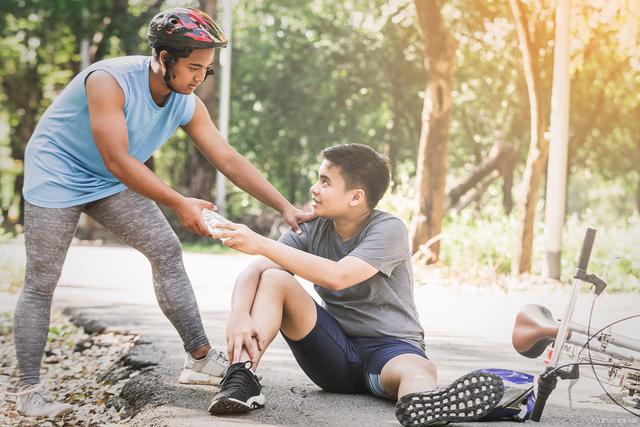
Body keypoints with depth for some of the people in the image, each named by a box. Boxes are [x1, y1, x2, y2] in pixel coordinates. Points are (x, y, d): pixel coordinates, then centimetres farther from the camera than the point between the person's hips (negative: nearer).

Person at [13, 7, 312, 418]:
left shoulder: (188, 105, -11)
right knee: (41, 282, -6)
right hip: (57, 174, -6)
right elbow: (117, 161, -33)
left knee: (167, 250, -2)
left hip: (112, 183, 6)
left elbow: (231, 161, -8)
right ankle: (28, 390, 2)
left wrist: (285, 207, -14)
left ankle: (200, 357, 3)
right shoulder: (110, 81, -31)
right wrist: (180, 204, -33)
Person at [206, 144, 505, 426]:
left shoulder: (388, 230, -13)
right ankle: (241, 377, -34)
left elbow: (337, 276, -30)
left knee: (418, 370, -40)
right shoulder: (313, 228, 1)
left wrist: (261, 244, -29)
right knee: (273, 278, -15)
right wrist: (239, 316, -32)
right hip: (334, 351, 4)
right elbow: (253, 272, -10)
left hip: (390, 346, -4)